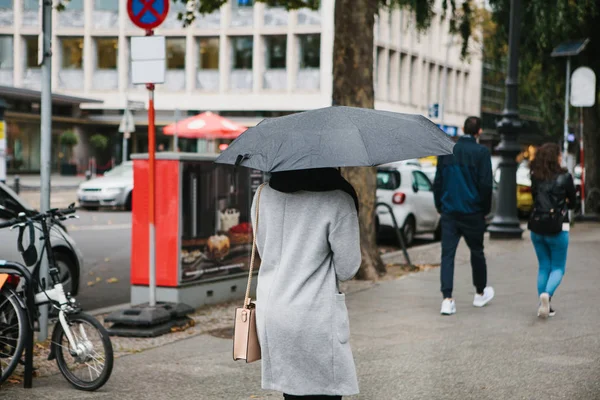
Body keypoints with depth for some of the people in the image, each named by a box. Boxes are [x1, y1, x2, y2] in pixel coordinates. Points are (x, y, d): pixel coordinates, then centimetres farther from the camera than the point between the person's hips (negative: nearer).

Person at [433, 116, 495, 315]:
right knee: (476, 252, 15)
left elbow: (438, 182, 8)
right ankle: (480, 294, 30)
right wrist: (485, 209, 4)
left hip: (449, 211, 2)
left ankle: (447, 300, -10)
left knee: (447, 254, 0)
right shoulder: (481, 152, -7)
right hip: (472, 212, -2)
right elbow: (486, 184, -9)